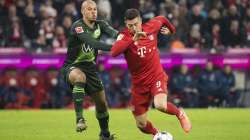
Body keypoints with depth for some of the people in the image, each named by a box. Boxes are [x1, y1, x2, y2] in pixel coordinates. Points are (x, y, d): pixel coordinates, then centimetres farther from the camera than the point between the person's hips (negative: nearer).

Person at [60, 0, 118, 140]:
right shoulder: (78, 27, -19)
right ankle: (80, 118, -39)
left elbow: (110, 30, -21)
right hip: (72, 67, -6)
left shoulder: (100, 25, 0)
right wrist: (112, 47, -45)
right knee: (80, 77, -41)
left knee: (102, 103, 9)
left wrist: (118, 35, -46)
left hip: (90, 66, 6)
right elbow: (91, 42, -34)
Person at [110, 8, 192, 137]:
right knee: (141, 125, 4)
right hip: (139, 83, 0)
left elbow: (161, 19, 19)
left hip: (157, 77, 0)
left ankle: (180, 114, 2)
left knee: (160, 105, -30)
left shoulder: (151, 27, -6)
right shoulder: (124, 36, -15)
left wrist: (171, 29, 34)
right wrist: (133, 39, -41)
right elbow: (114, 52, -36)